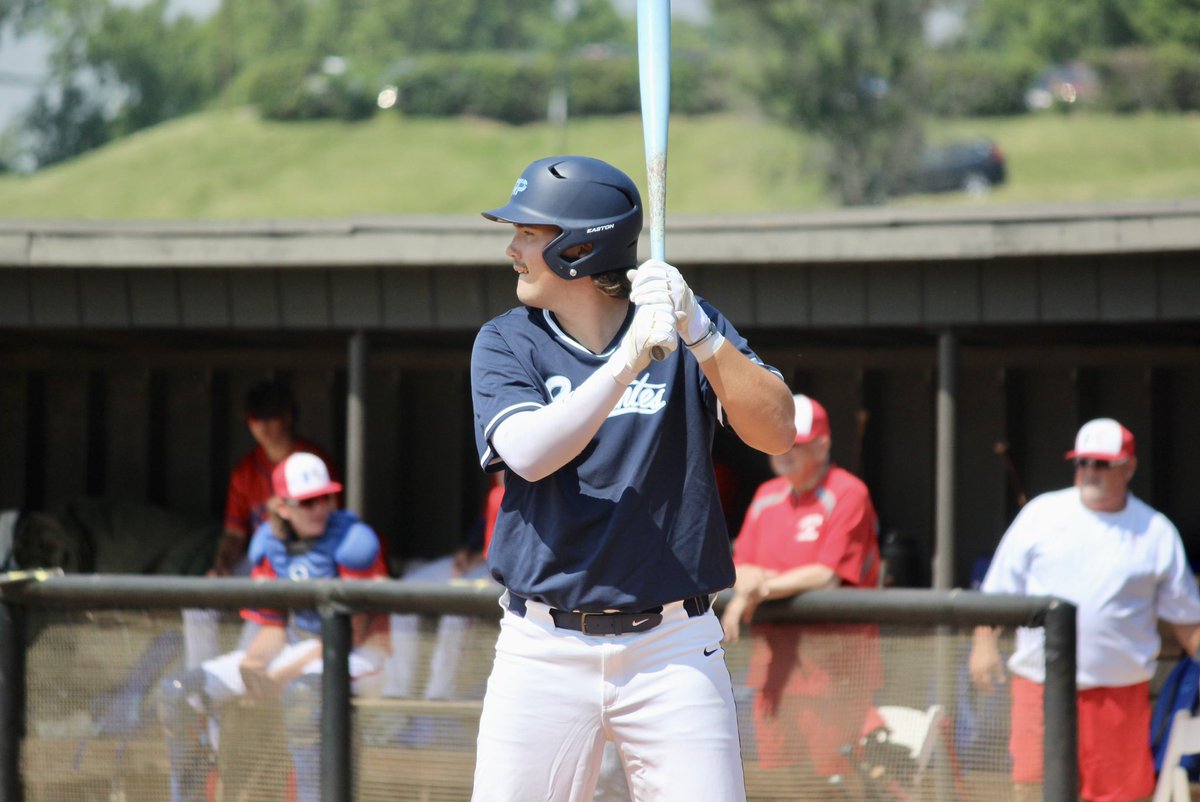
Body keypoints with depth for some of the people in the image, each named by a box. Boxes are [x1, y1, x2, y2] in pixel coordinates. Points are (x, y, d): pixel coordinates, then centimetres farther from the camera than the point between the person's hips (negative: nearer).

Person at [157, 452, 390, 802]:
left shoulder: (352, 540, -18)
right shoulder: (269, 542, 1)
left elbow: (351, 632, -20)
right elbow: (272, 627, 6)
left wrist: (286, 674, -24)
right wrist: (253, 663, -16)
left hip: (355, 656, -7)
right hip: (296, 649, 7)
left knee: (303, 689, -43)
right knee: (177, 692, -4)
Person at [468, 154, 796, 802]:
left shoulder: (687, 330, 3)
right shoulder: (507, 343, 4)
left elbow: (775, 433, -11)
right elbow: (528, 453, -15)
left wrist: (699, 334, -23)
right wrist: (628, 360, -24)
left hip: (671, 651, -1)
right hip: (544, 651, 1)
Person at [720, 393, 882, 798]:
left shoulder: (848, 494, -7)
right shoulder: (767, 496, 16)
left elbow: (829, 575, -15)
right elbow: (740, 570, 13)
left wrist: (762, 589, -16)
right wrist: (749, 584, -10)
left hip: (833, 657, -7)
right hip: (774, 654, 7)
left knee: (838, 776, -12)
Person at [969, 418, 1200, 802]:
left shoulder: (1156, 532, 5)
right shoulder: (1041, 514, 6)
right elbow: (999, 588, 6)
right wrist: (985, 642, -6)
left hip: (1119, 690, 0)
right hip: (1041, 684, 0)